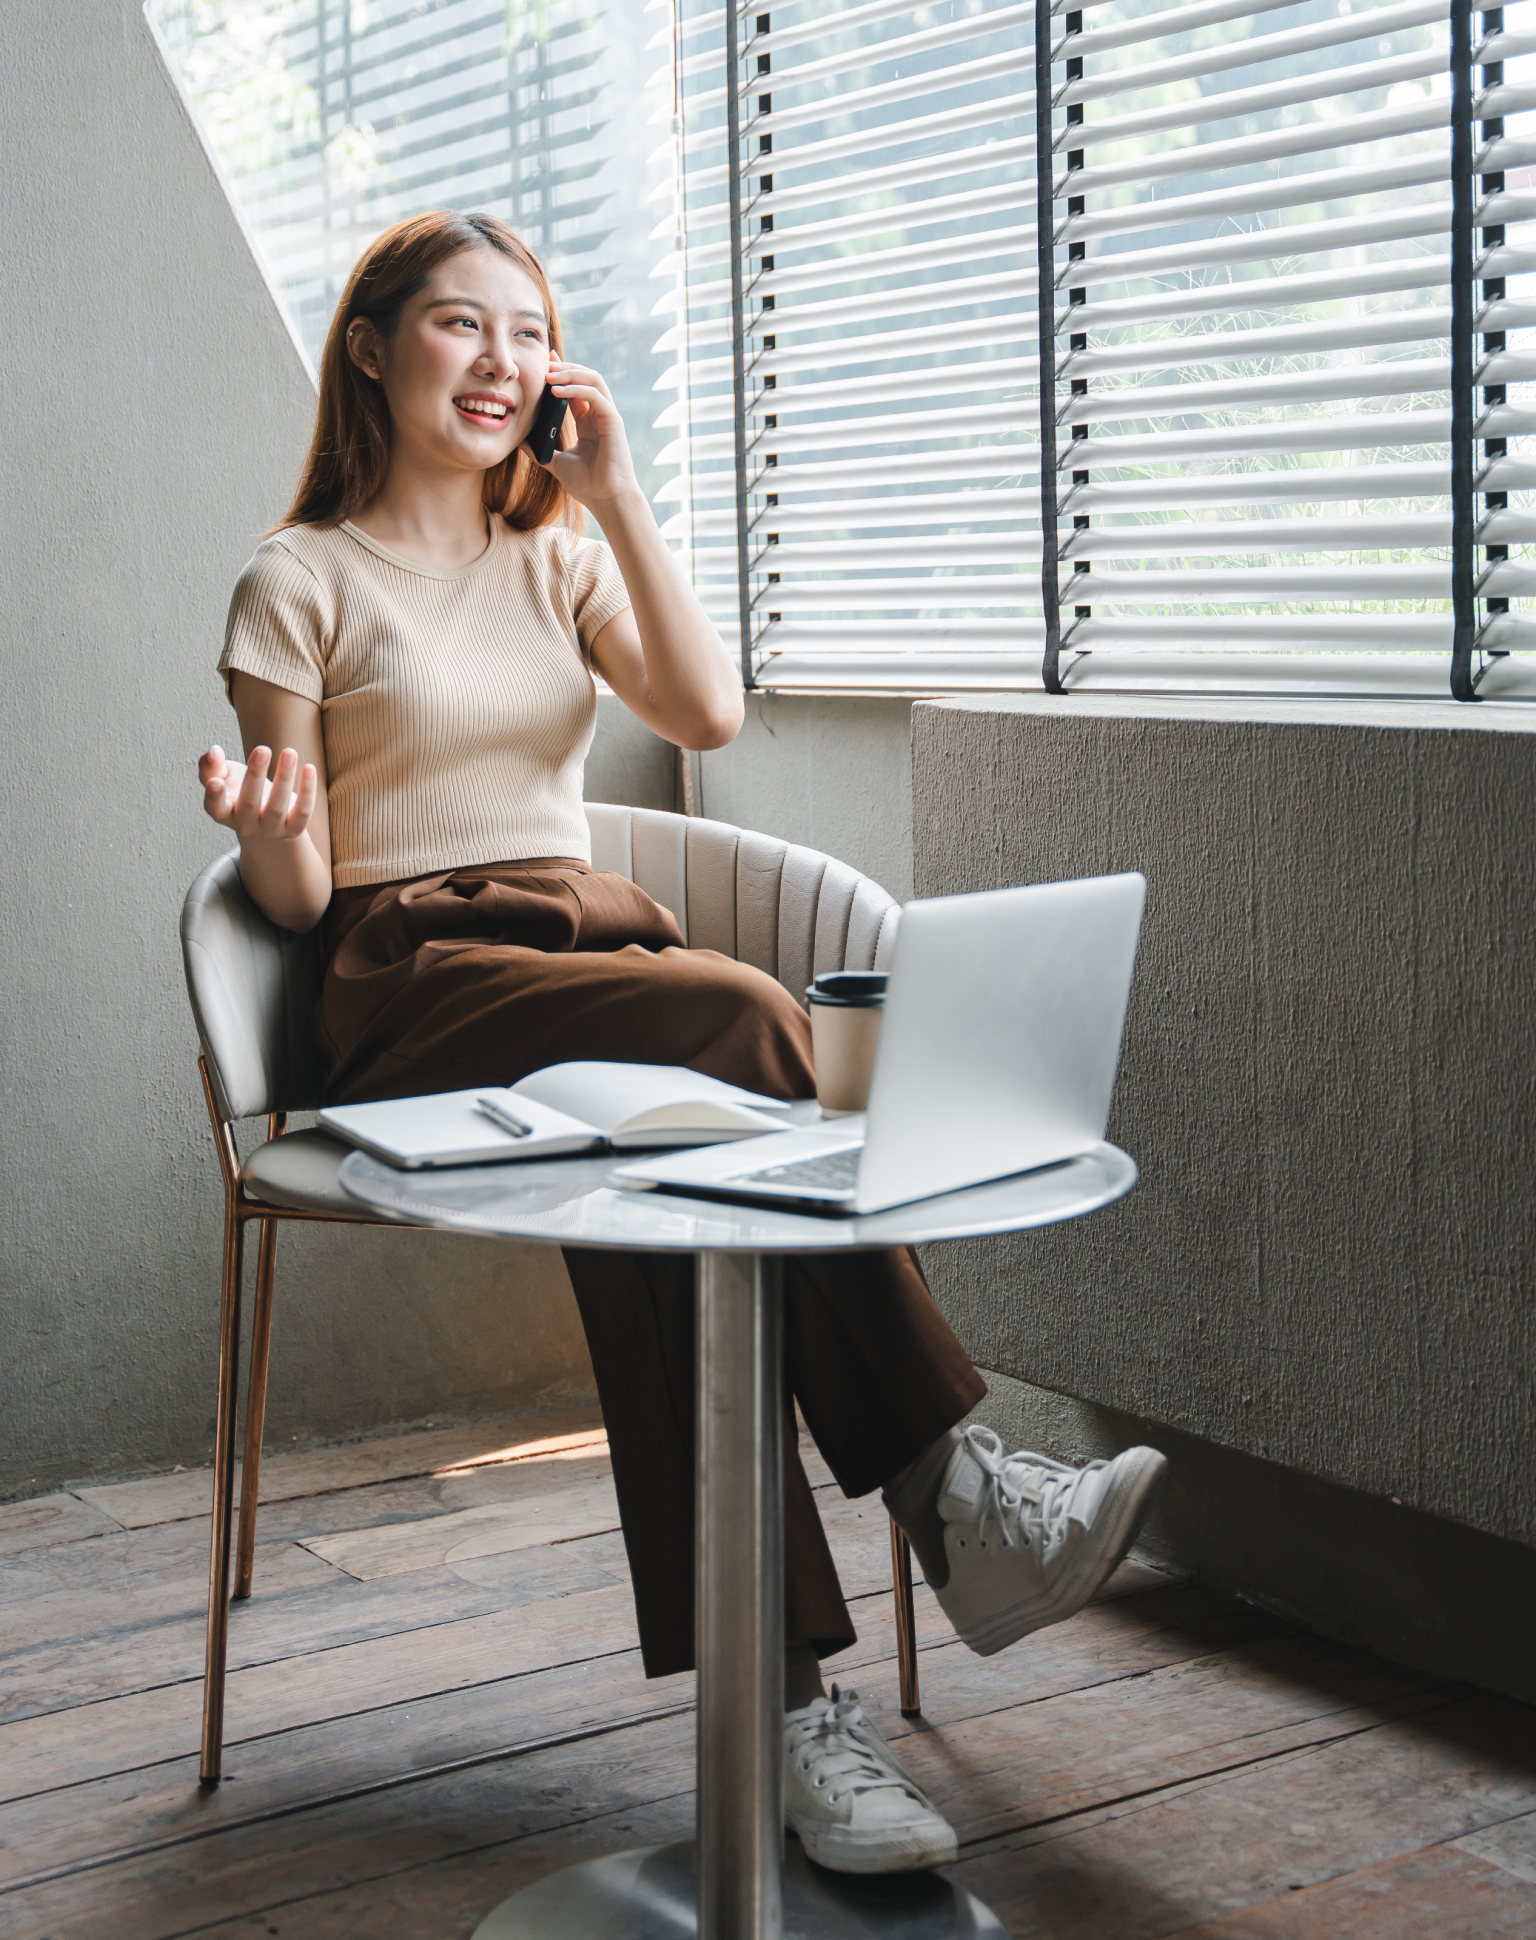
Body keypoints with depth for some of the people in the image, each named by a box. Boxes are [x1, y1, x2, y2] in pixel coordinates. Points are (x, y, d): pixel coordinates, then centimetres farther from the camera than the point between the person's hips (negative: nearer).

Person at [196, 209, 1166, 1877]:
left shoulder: (561, 557, 21)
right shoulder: (302, 581, 6)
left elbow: (706, 714, 1)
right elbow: (299, 897, 2)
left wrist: (615, 495, 0)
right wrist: (265, 831, -23)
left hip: (593, 948, 4)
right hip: (416, 994, -4)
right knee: (740, 1023, -34)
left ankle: (784, 1684, -39)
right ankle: (949, 1494, -32)